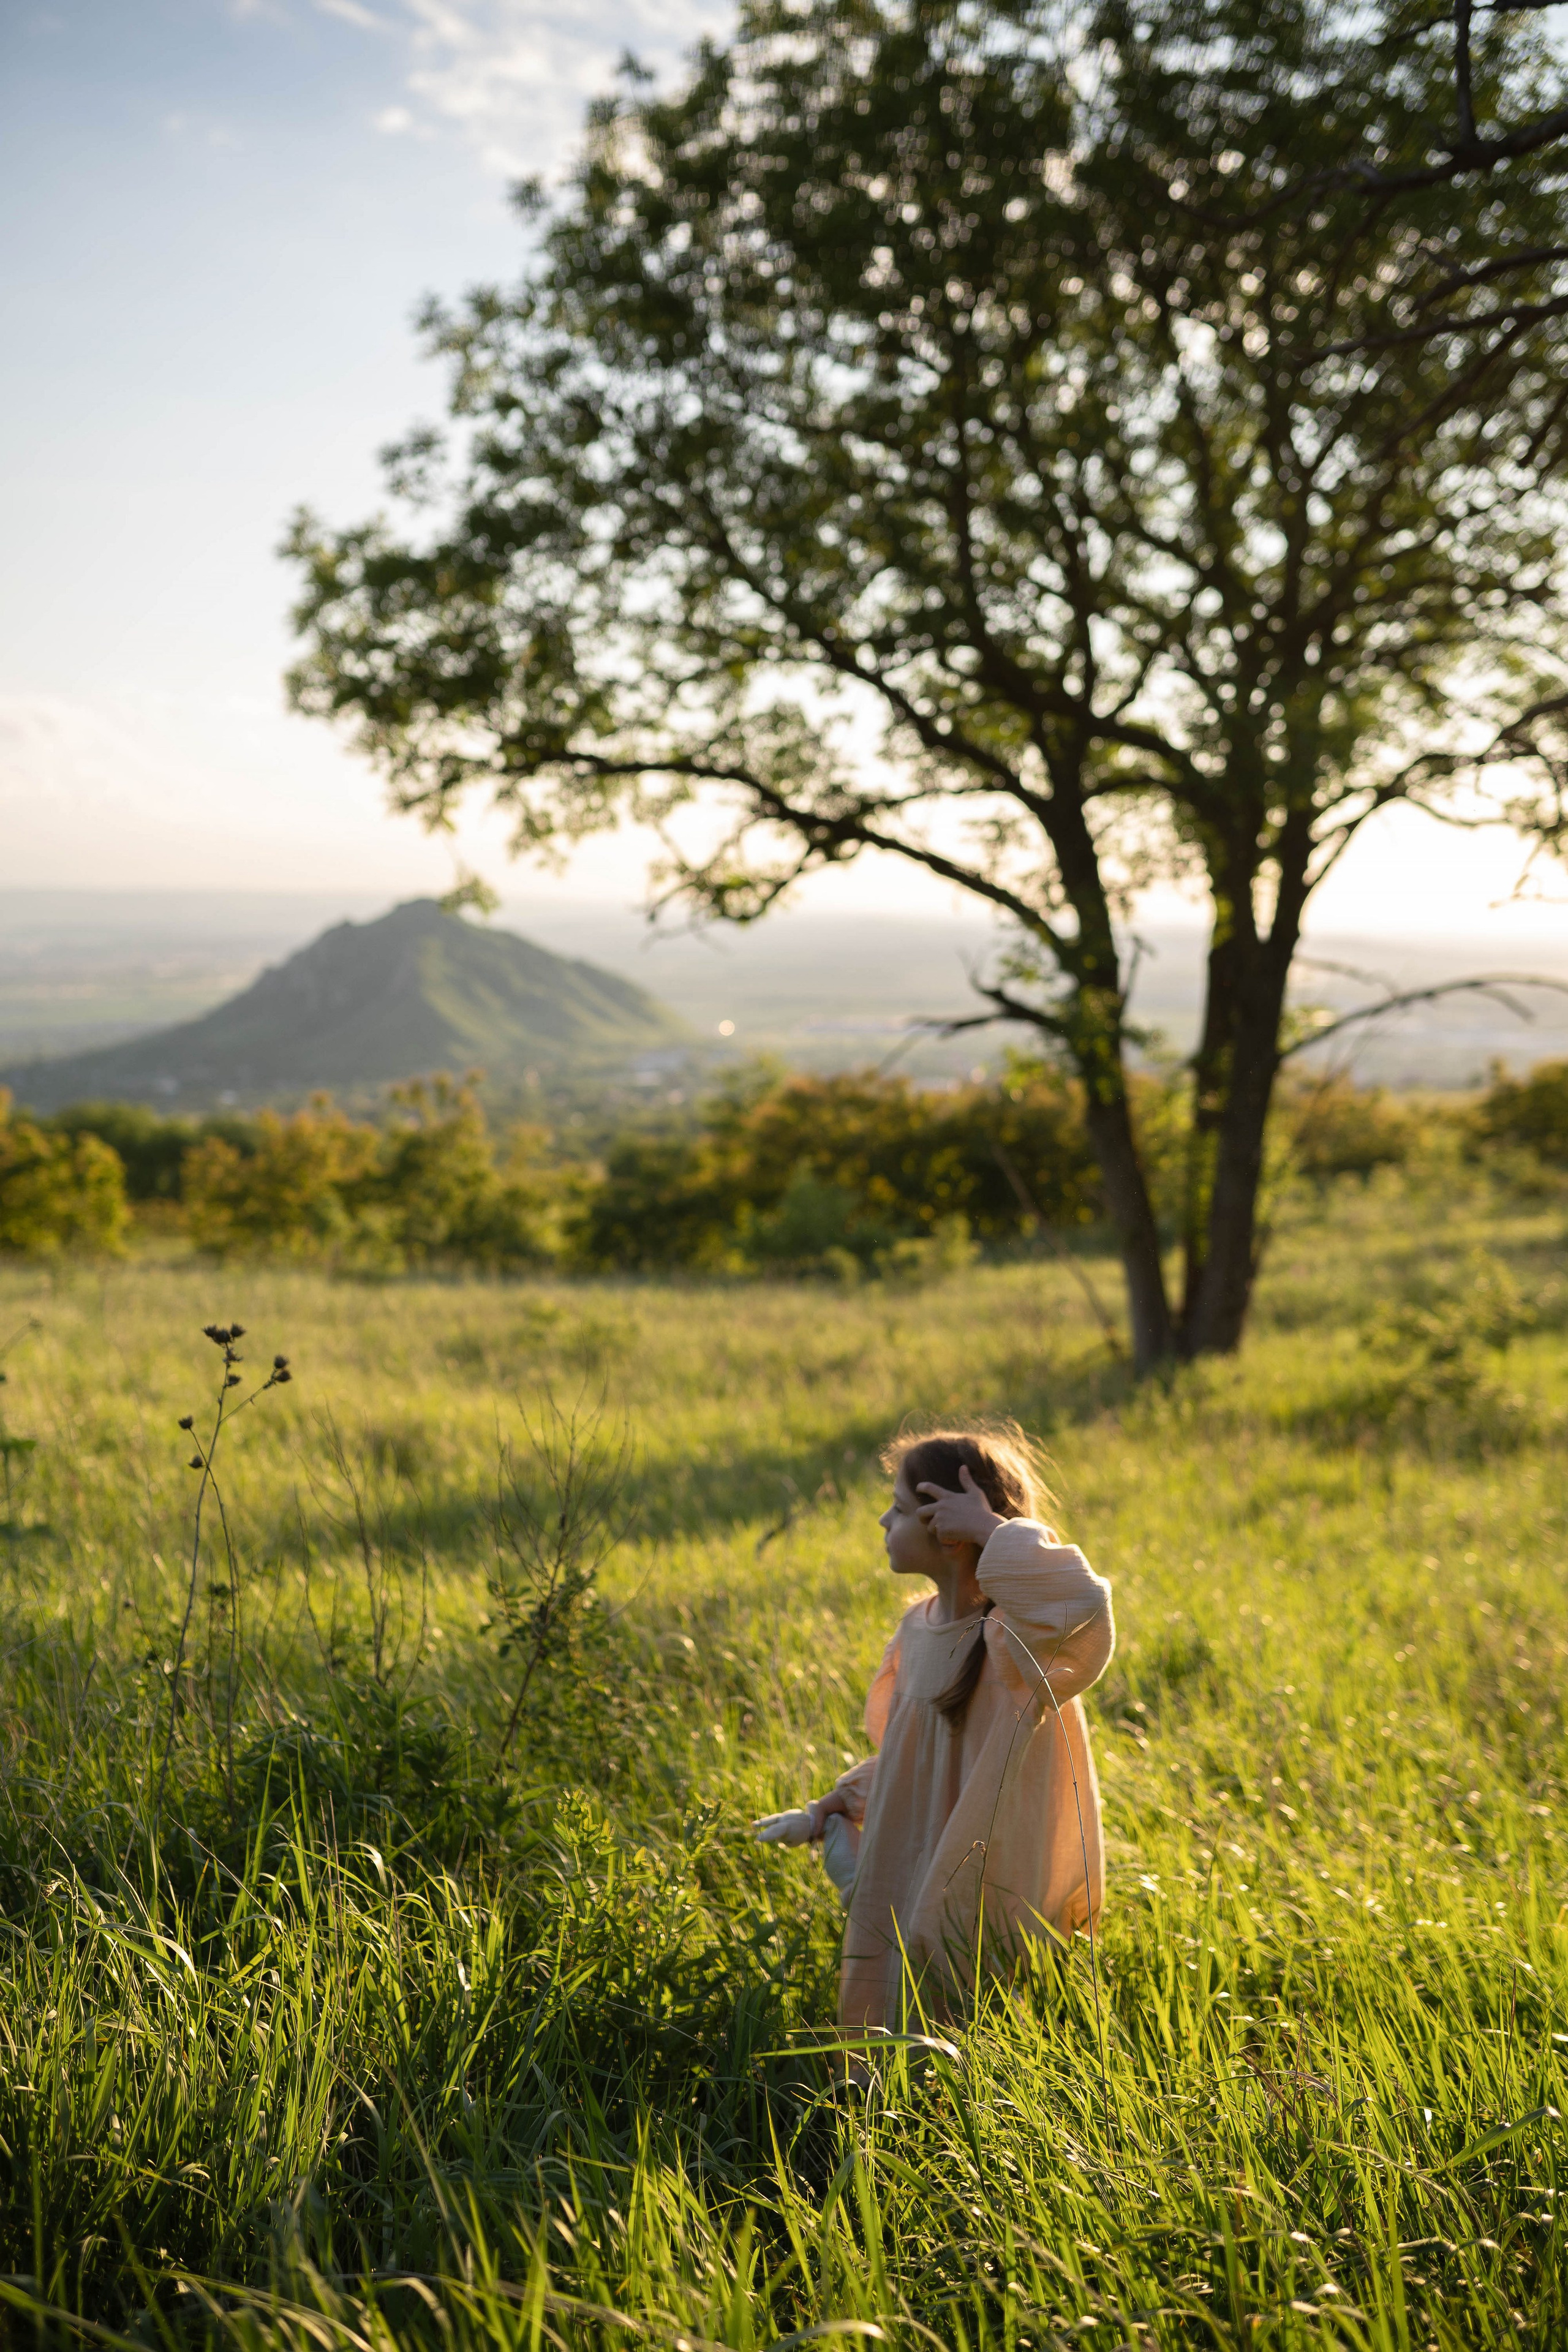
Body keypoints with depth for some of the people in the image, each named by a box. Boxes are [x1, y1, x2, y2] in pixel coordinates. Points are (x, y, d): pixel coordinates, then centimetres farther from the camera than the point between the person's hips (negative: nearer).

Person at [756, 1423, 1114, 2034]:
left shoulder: (1013, 1642, -22)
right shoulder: (920, 1627, 3)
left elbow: (1083, 1603, -47)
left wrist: (992, 1528, -36)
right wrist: (828, 1811, 15)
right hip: (900, 1887, 7)